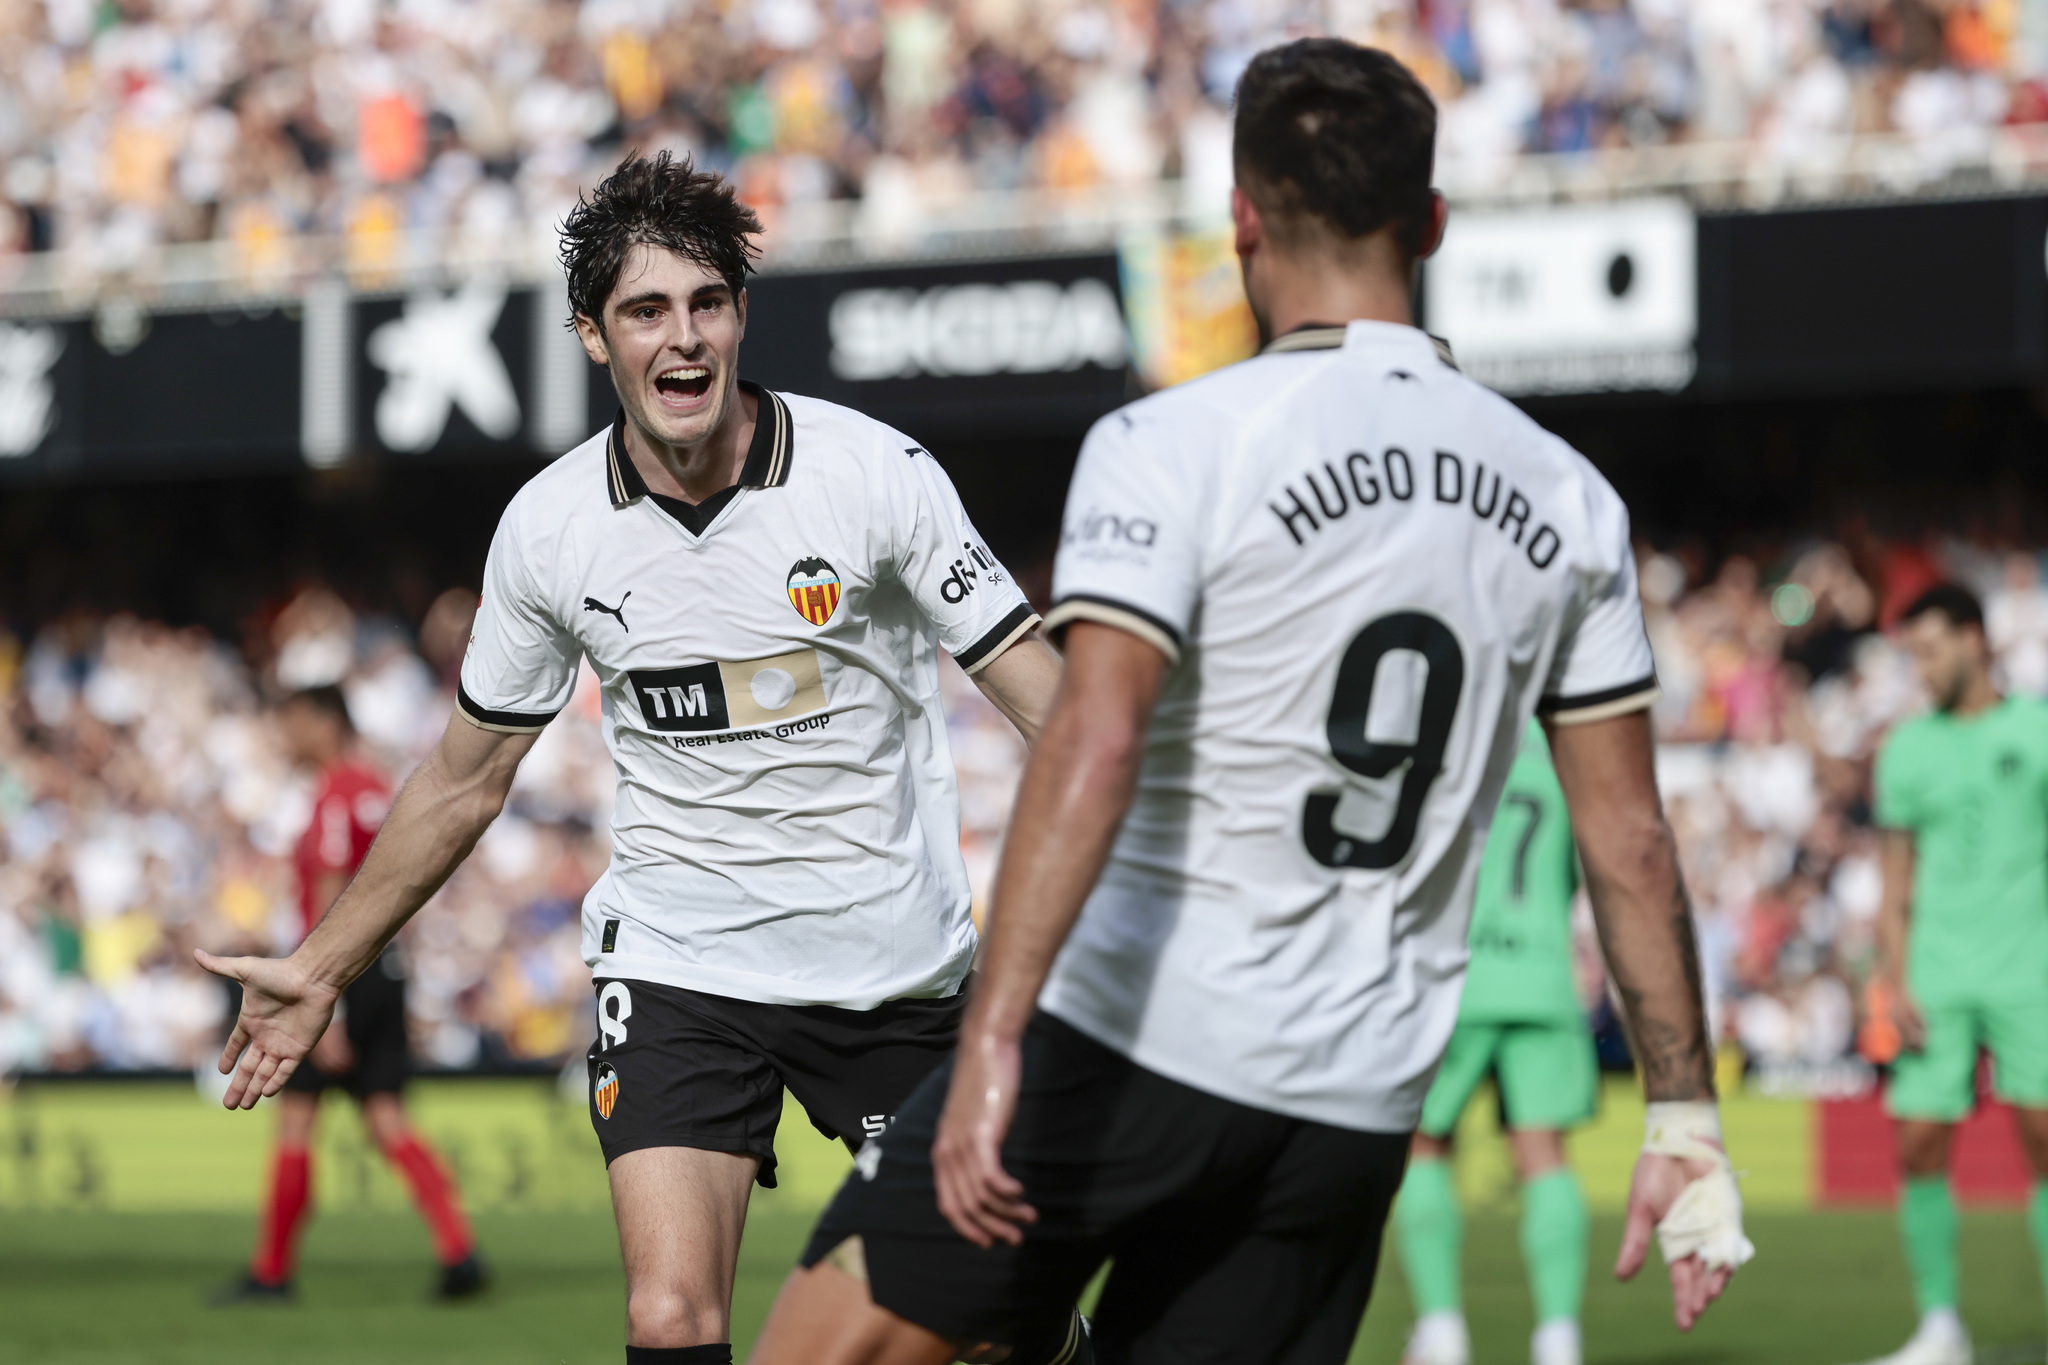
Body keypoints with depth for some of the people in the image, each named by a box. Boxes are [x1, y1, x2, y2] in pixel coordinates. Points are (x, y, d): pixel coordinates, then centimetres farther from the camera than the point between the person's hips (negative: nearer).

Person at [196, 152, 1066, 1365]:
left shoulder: (876, 471, -11)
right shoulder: (547, 528, -3)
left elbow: (1043, 692, -8)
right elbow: (466, 782, 12)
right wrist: (321, 970, 16)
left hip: (898, 967, 0)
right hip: (679, 966, 1)